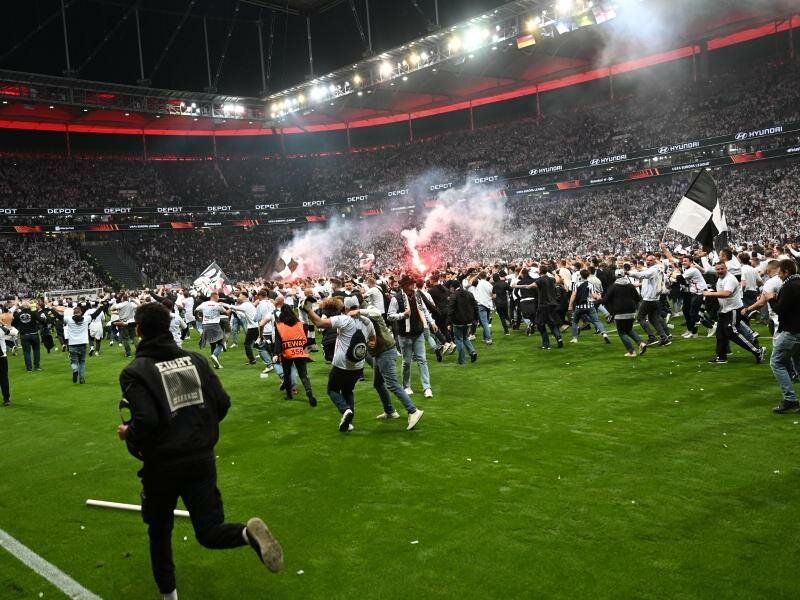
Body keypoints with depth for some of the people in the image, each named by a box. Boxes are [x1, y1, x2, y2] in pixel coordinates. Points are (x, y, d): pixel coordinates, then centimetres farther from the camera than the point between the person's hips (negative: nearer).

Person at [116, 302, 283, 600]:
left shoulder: (134, 371, -10)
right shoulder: (195, 359, 3)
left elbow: (146, 420, -22)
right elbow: (223, 403, 2)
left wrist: (127, 433, 0)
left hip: (162, 465, -3)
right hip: (202, 458, 3)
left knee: (159, 531, 21)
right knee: (209, 531, 8)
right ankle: (249, 532, -23)